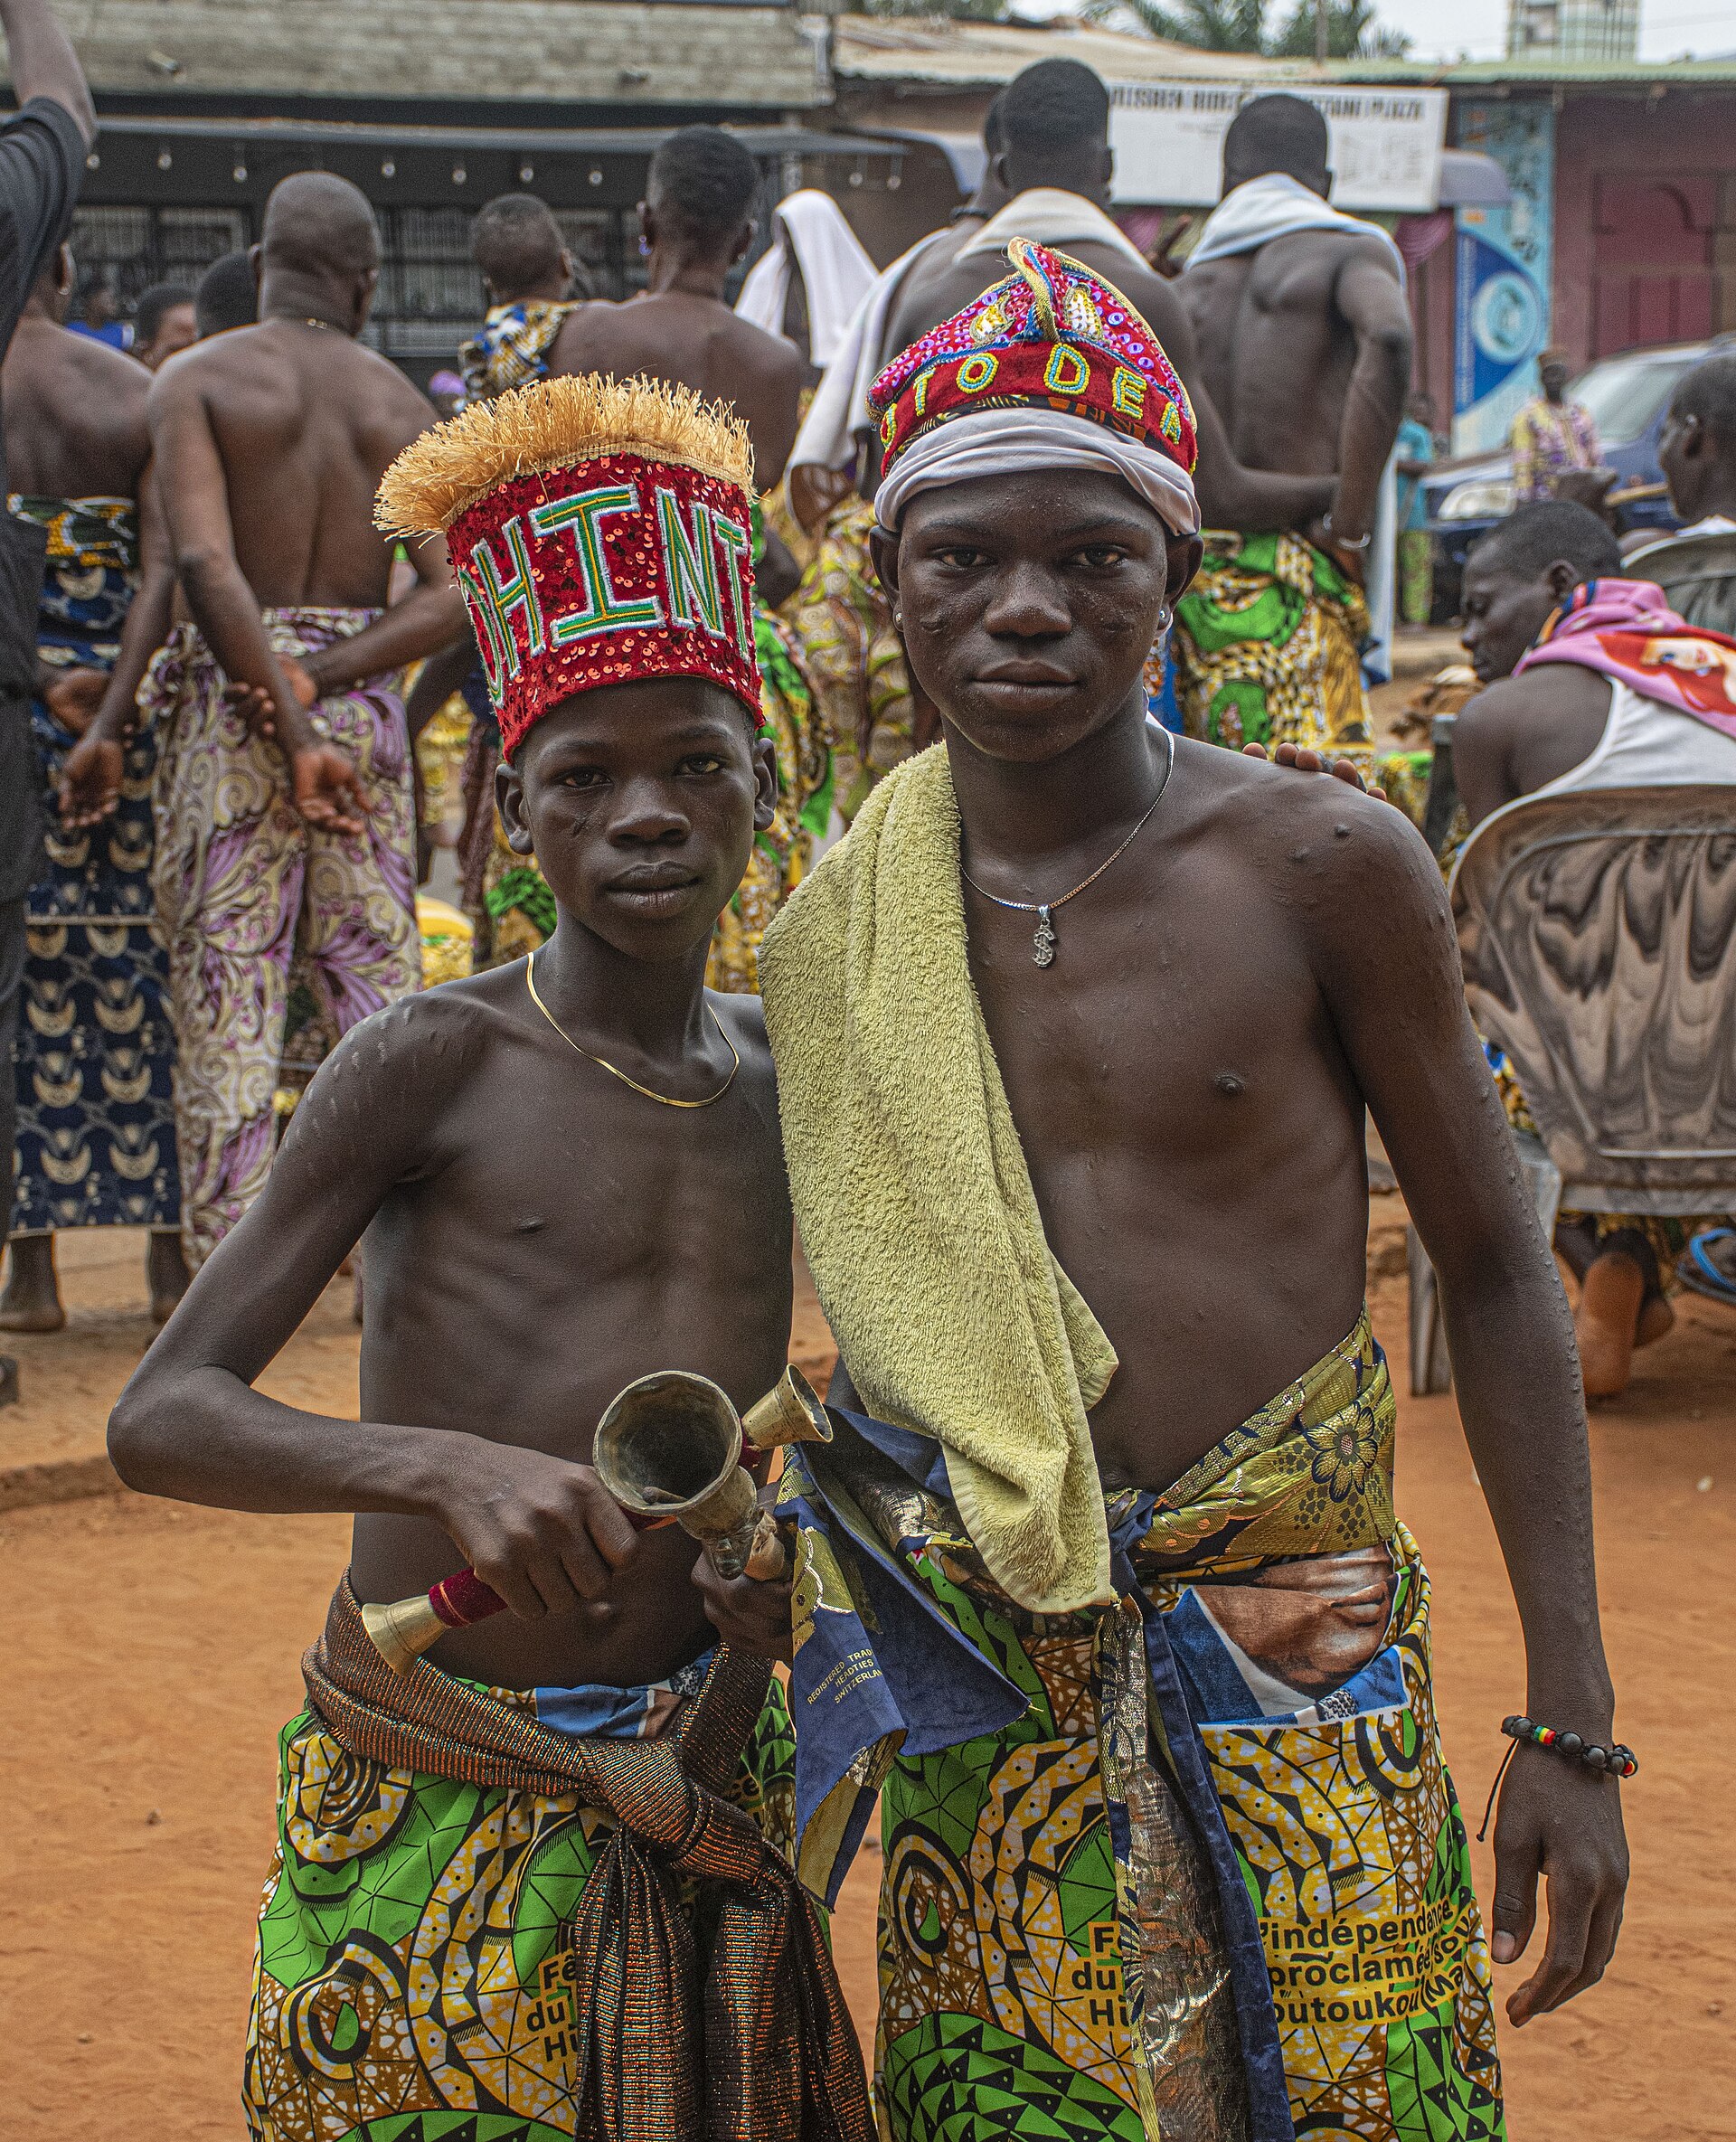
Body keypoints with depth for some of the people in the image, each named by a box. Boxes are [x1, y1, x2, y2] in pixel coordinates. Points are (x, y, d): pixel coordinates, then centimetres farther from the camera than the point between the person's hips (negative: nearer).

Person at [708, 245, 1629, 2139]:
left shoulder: (1324, 869, -6)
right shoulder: (834, 935, 4)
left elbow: (1494, 1277, -1)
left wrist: (1570, 1722, -3)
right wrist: (792, 1552, -3)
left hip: (1300, 1694, -2)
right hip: (972, 1714, 3)